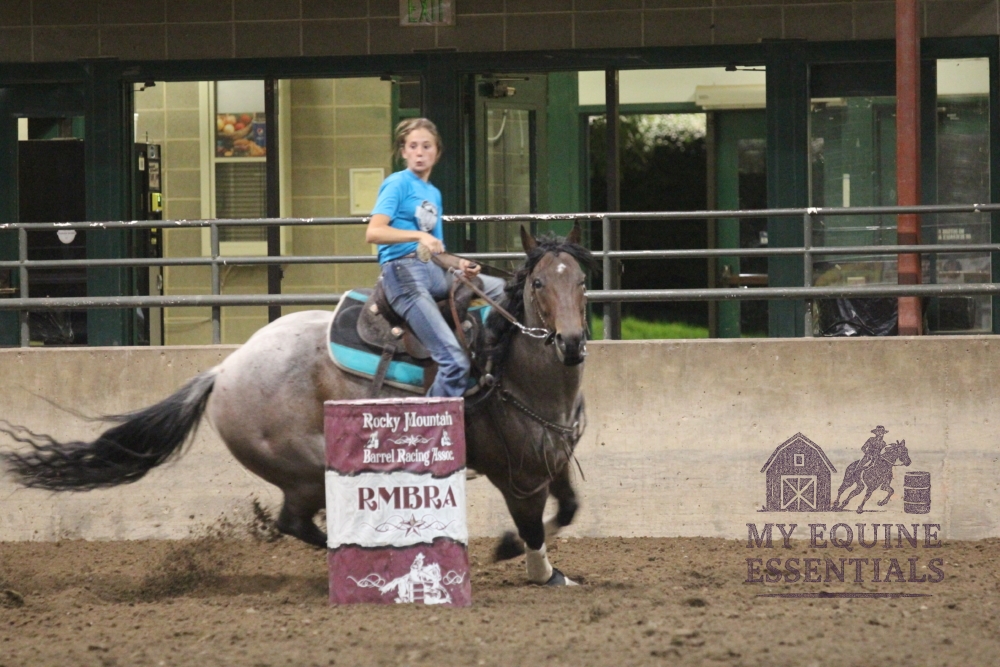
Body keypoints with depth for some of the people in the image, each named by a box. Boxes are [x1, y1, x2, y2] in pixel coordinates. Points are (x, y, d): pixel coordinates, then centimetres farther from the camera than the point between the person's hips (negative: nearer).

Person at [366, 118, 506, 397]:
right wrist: (419, 236, -29)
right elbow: (373, 232, -15)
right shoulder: (398, 184, -1)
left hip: (435, 272, 8)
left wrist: (460, 265, 3)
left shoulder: (434, 194, 22)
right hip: (405, 272, -8)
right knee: (455, 361, -20)